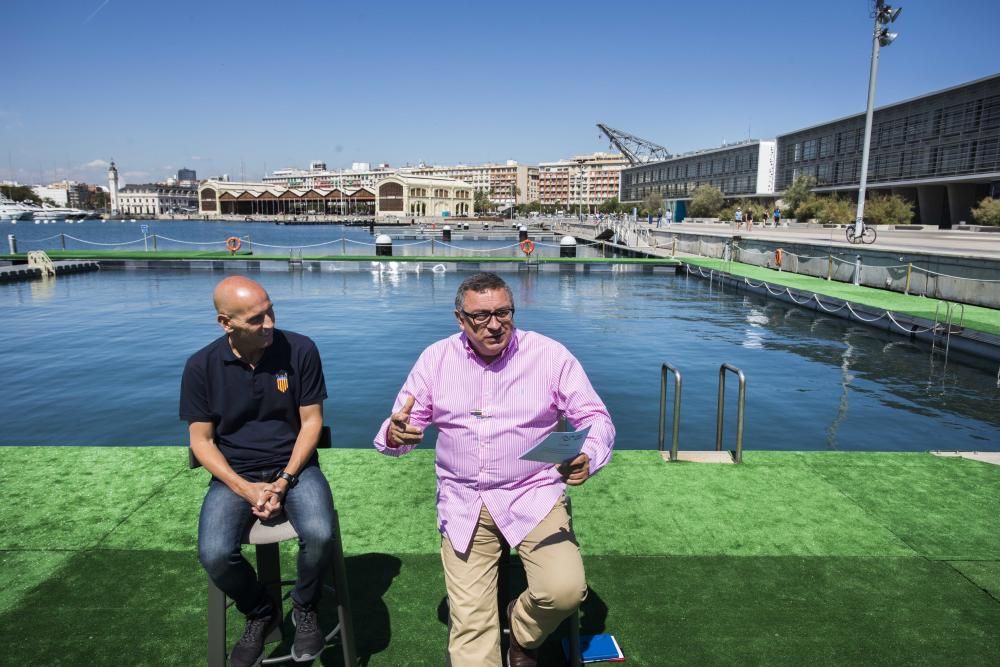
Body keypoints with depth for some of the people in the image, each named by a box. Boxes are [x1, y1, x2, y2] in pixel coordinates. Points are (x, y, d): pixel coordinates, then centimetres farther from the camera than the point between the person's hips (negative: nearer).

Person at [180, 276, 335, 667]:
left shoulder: (300, 350, -8)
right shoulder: (201, 366, -6)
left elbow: (311, 421, -4)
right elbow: (201, 440, -2)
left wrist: (284, 481, -14)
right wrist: (245, 489, -16)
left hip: (295, 467, -1)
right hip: (234, 474, 1)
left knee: (320, 536, -28)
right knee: (214, 555, -24)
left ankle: (304, 609, 7)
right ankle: (260, 614, 10)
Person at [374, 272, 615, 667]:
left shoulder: (550, 355, -6)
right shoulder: (435, 359, 1)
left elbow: (597, 419, -4)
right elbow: (404, 426, 4)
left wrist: (587, 457, -26)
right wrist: (394, 434, -22)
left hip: (534, 494, -1)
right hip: (462, 504, 2)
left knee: (565, 590, -20)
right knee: (469, 622, -2)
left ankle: (522, 635, 14)